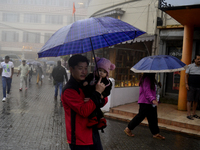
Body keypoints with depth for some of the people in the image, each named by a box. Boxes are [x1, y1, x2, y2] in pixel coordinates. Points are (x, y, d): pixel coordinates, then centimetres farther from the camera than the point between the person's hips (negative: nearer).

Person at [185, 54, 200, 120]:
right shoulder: (190, 66, 0)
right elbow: (186, 75, 0)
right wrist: (186, 84, -9)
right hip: (191, 86, -4)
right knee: (189, 100, -4)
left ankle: (194, 113, 21)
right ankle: (188, 114, 0)